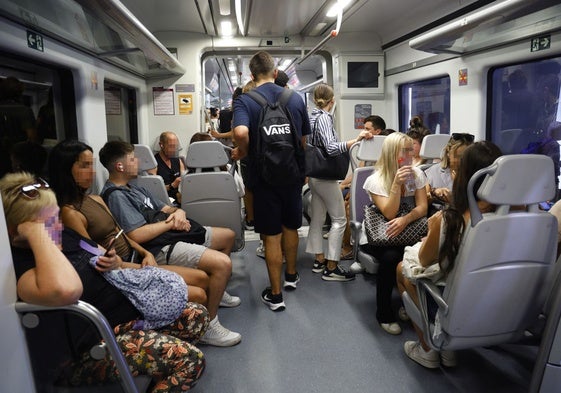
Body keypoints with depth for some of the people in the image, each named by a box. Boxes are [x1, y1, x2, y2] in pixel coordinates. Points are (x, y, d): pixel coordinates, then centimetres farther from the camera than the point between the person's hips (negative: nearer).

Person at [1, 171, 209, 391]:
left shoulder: (65, 235, 8)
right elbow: (65, 290, -43)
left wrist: (113, 262, 0)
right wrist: (36, 234, -30)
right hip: (90, 347, -10)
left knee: (197, 316, 2)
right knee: (189, 359, -24)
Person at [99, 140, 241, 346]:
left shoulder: (132, 188, 18)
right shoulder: (115, 196, -14)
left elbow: (165, 208, 18)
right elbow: (138, 235, -26)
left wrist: (178, 212, -6)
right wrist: (171, 223, -14)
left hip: (172, 235, 11)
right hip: (160, 249, -11)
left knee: (228, 235, 21)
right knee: (223, 263, -27)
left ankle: (216, 291, 35)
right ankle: (208, 325, -14)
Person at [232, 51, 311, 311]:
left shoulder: (245, 101, -11)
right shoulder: (296, 99, 1)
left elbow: (241, 132, -31)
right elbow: (304, 140, 9)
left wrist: (243, 152, -11)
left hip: (264, 177, -3)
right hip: (292, 175, 4)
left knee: (271, 235, 5)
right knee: (290, 226, 21)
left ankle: (275, 295, 14)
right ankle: (291, 275, 40)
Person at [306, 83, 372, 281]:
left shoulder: (312, 116, 8)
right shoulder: (324, 118, -17)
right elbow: (332, 148, -29)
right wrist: (357, 139, -36)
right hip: (325, 176, -9)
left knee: (317, 218, 13)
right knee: (339, 219, -2)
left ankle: (319, 260, 23)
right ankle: (331, 268, 0)